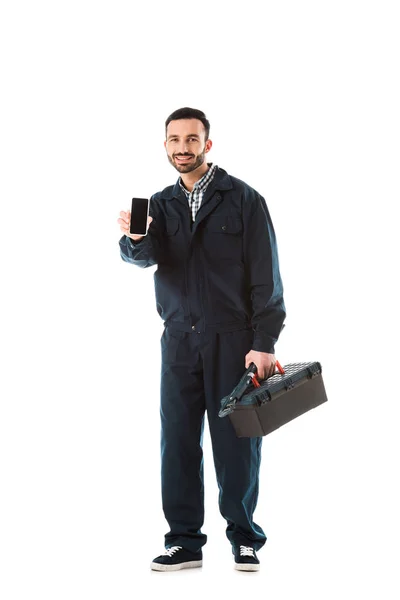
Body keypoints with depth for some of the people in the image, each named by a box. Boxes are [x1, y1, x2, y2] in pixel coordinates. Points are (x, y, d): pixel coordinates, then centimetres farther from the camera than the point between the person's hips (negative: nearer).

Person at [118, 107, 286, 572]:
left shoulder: (242, 199, 0)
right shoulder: (161, 204, 12)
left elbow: (265, 276, -4)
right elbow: (143, 256, -7)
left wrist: (264, 343, -11)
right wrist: (134, 238, -31)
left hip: (233, 337, -3)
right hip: (179, 339, 4)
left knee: (235, 438, 1)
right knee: (178, 439, 3)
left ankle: (244, 538, 12)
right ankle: (184, 541, 12)